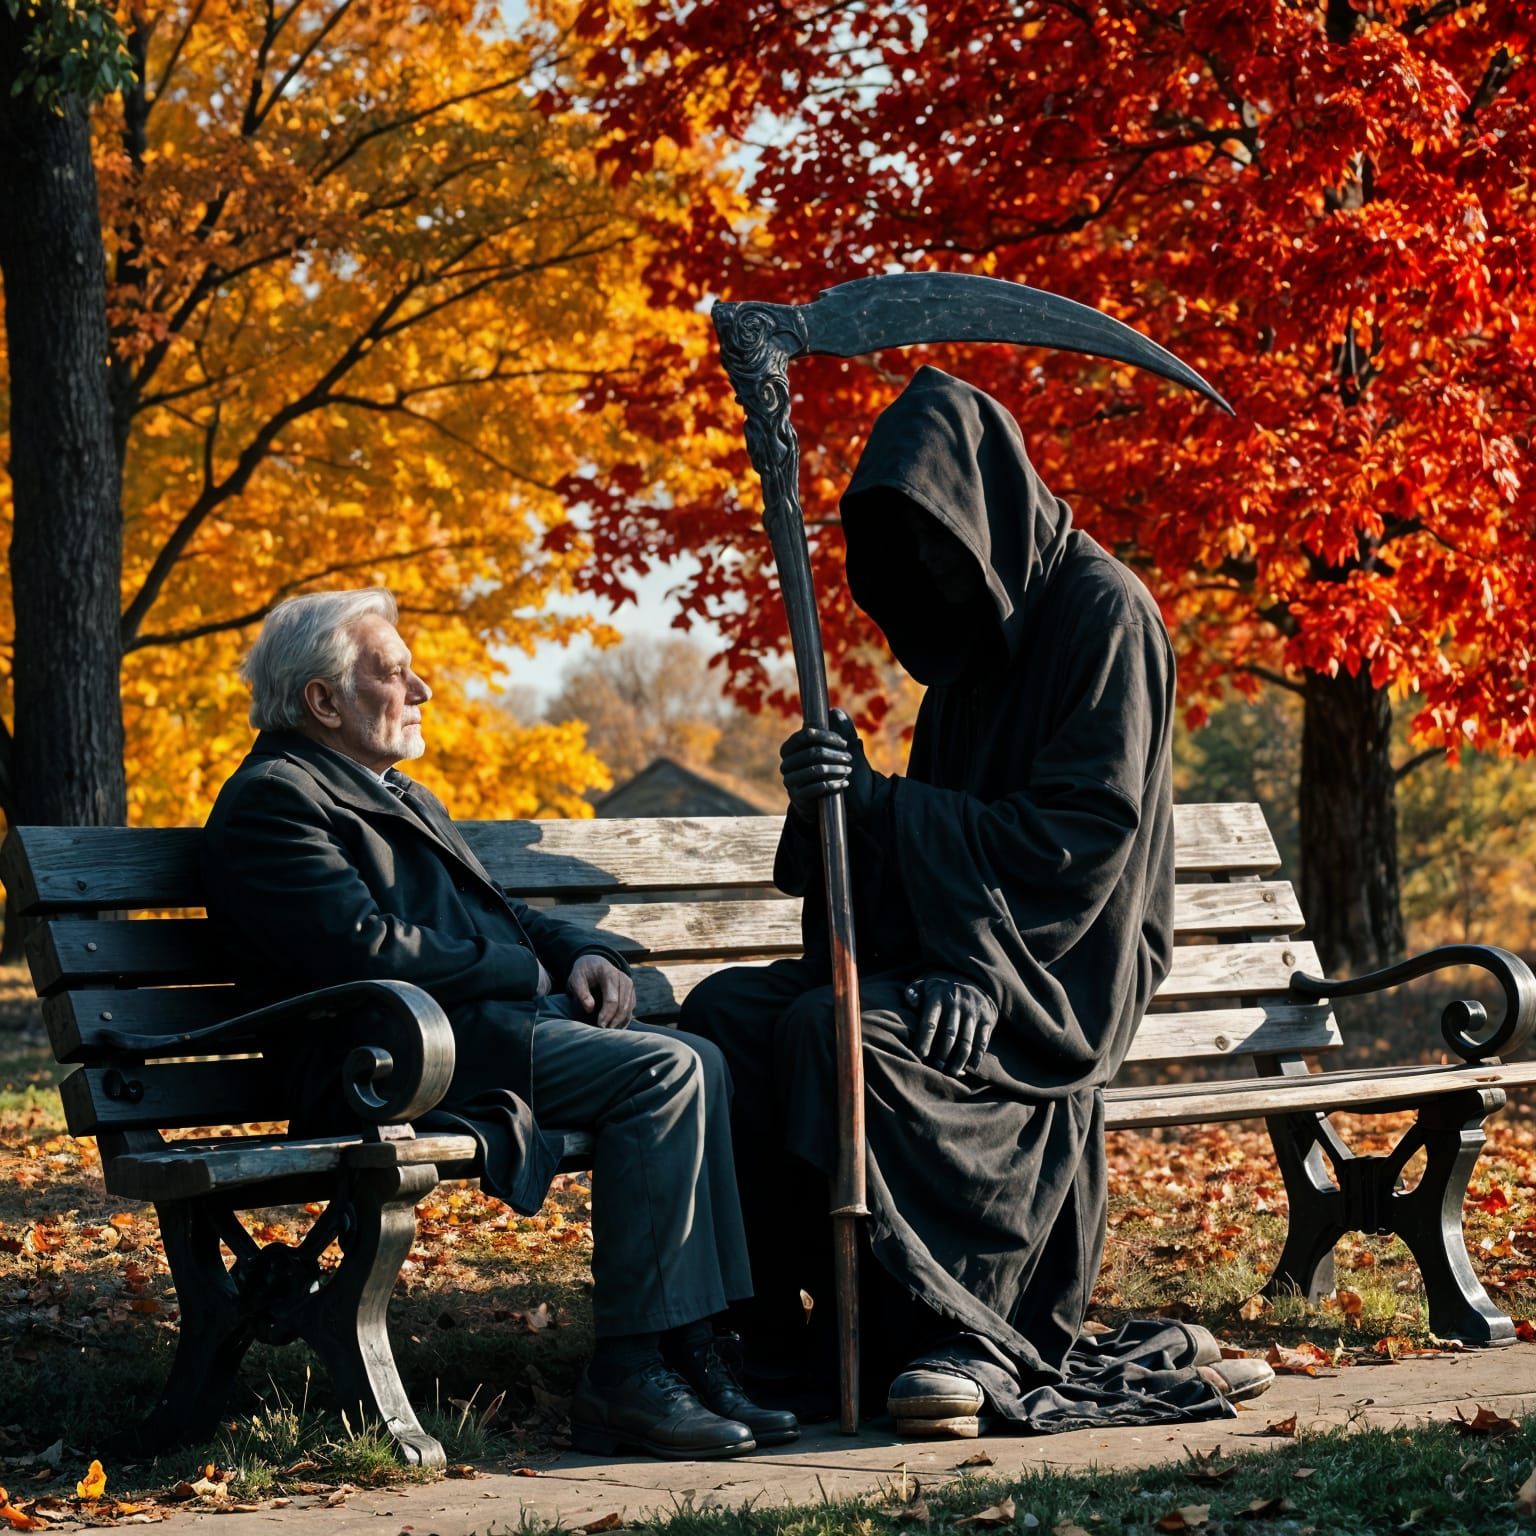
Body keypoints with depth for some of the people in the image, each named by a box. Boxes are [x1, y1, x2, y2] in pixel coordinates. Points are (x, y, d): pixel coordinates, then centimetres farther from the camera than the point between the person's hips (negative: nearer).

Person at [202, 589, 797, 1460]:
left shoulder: (401, 796, 28)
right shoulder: (273, 799, -5)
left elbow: (502, 915, 28)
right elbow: (370, 949, -17)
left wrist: (580, 954, 6)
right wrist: (528, 972, -9)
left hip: (501, 1023, 10)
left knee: (700, 1062, -10)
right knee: (663, 1072, -24)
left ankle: (698, 1349, -13)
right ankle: (628, 1375, -23)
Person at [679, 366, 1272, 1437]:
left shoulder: (1101, 610, -8)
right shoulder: (974, 635, 19)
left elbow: (1082, 833, -17)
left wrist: (881, 799, -18)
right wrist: (837, 796, -4)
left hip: (1059, 975, -9)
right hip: (950, 946, 9)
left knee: (833, 1031, -33)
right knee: (725, 1014, -13)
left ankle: (958, 1335, -27)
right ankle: (770, 1331, -15)